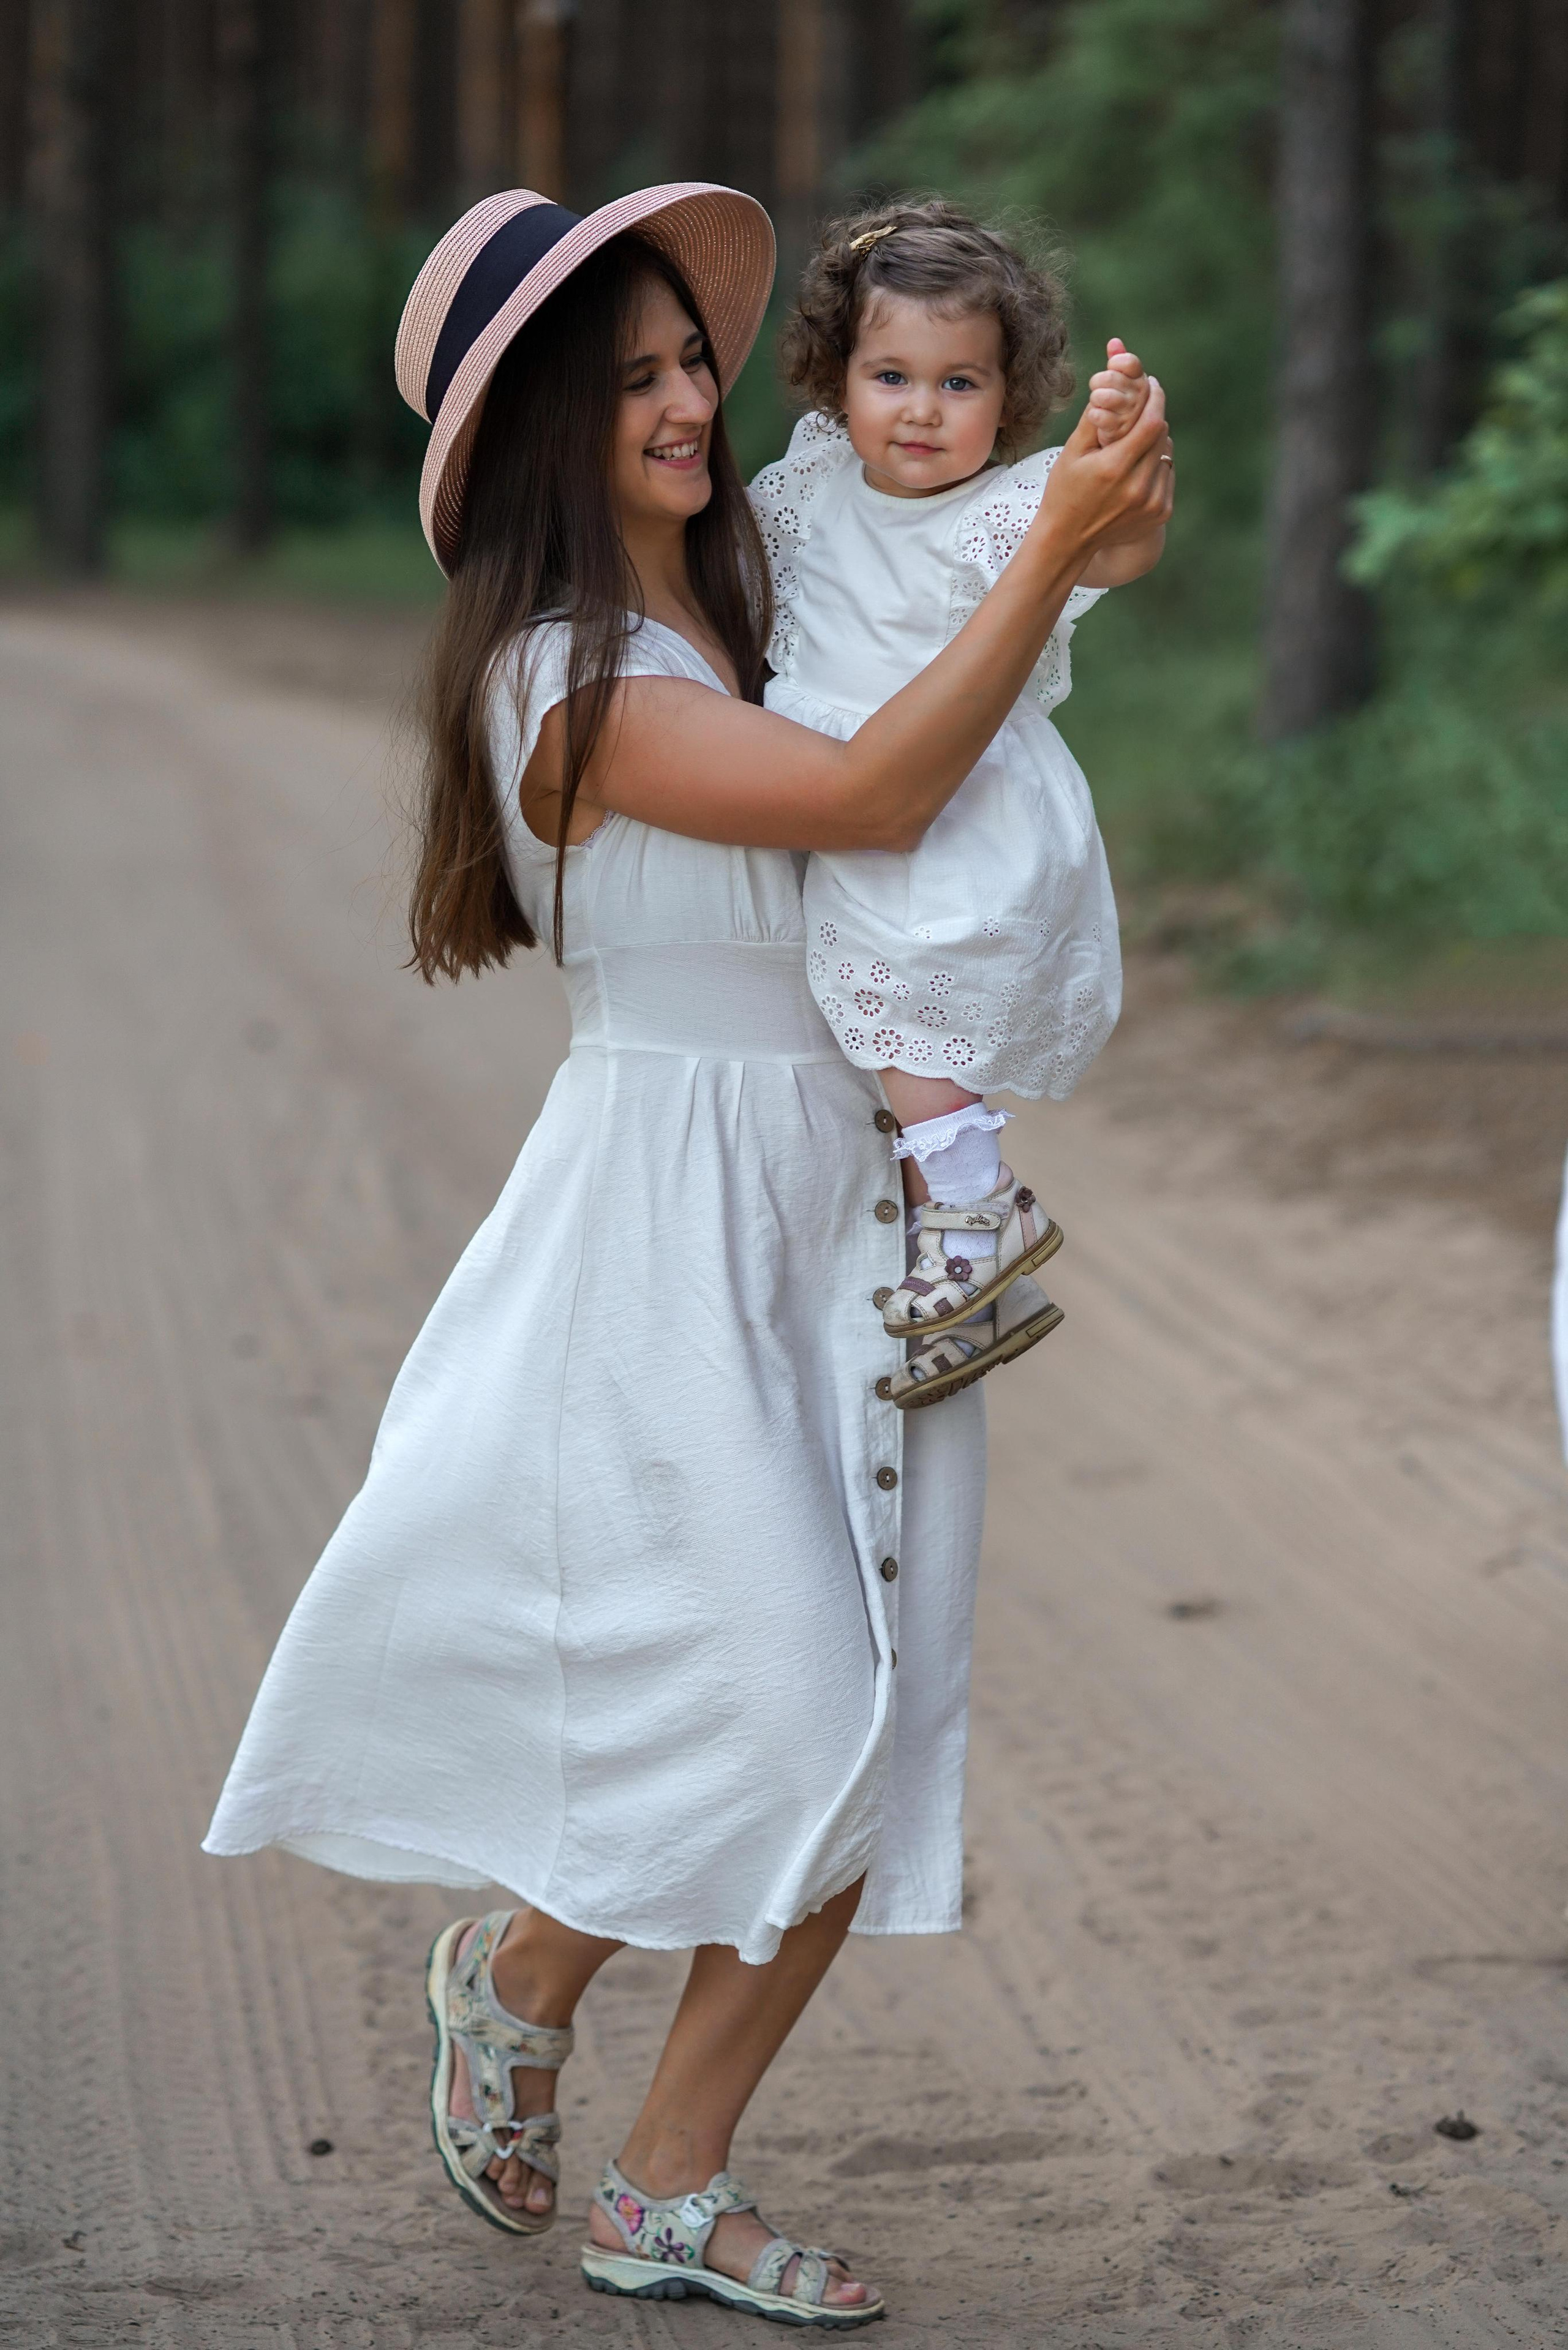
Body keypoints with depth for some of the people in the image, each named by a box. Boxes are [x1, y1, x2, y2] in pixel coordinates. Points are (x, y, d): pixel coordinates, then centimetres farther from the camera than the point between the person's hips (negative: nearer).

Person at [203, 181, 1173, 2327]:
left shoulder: (742, 598, 9)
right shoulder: (567, 678, -15)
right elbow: (873, 798, -23)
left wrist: (1090, 538, 0)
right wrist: (1049, 554, -24)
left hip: (848, 1204, 8)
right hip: (676, 1216, -8)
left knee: (869, 1736, 6)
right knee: (775, 1707, -9)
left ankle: (670, 2192, 17)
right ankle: (517, 1972, 22)